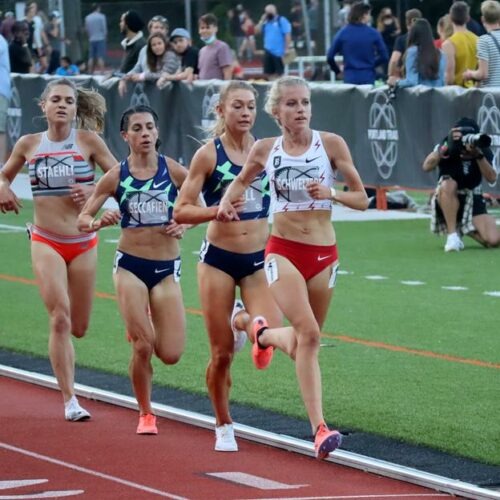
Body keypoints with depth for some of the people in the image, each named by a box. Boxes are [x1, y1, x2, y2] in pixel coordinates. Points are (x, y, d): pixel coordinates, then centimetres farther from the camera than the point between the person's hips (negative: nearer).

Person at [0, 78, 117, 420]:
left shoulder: (88, 141, -4)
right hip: (46, 244, -1)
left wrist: (94, 190, -19)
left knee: (78, 327, 8)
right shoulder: (29, 145, 0)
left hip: (83, 244, 1)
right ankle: (70, 401, -12)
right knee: (60, 318, -16)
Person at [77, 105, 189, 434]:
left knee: (171, 354, -5)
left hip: (167, 268, 1)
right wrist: (99, 222, -23)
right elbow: (82, 219, -1)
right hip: (130, 267, -1)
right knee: (143, 347, -9)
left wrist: (184, 225, -11)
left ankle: (142, 328, 31)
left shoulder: (174, 171, -3)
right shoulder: (116, 177, -4)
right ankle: (146, 414, 13)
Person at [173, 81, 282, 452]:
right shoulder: (209, 154, -6)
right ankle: (224, 427, 22)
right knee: (222, 354, 1)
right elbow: (181, 211, -7)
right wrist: (218, 211, -23)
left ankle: (242, 321, 18)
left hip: (258, 259, 2)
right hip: (219, 259, -2)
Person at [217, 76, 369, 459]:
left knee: (306, 337, 12)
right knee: (308, 333, -21)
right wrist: (227, 201, -1)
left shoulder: (331, 144, -4)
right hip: (283, 251, -2)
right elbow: (242, 181, 21)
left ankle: (265, 334, 48)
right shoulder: (265, 150, 0)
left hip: (323, 254, 2)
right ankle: (319, 428, -19)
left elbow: (362, 199, 0)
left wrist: (330, 193, -19)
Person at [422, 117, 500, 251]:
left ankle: (464, 229, 13)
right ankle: (452, 235, -26)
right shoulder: (445, 147, -12)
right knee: (448, 184, -39)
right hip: (447, 201, -2)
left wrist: (478, 155, -36)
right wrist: (446, 146, -37)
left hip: (473, 201, 2)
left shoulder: (483, 151, -8)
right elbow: (427, 167, -28)